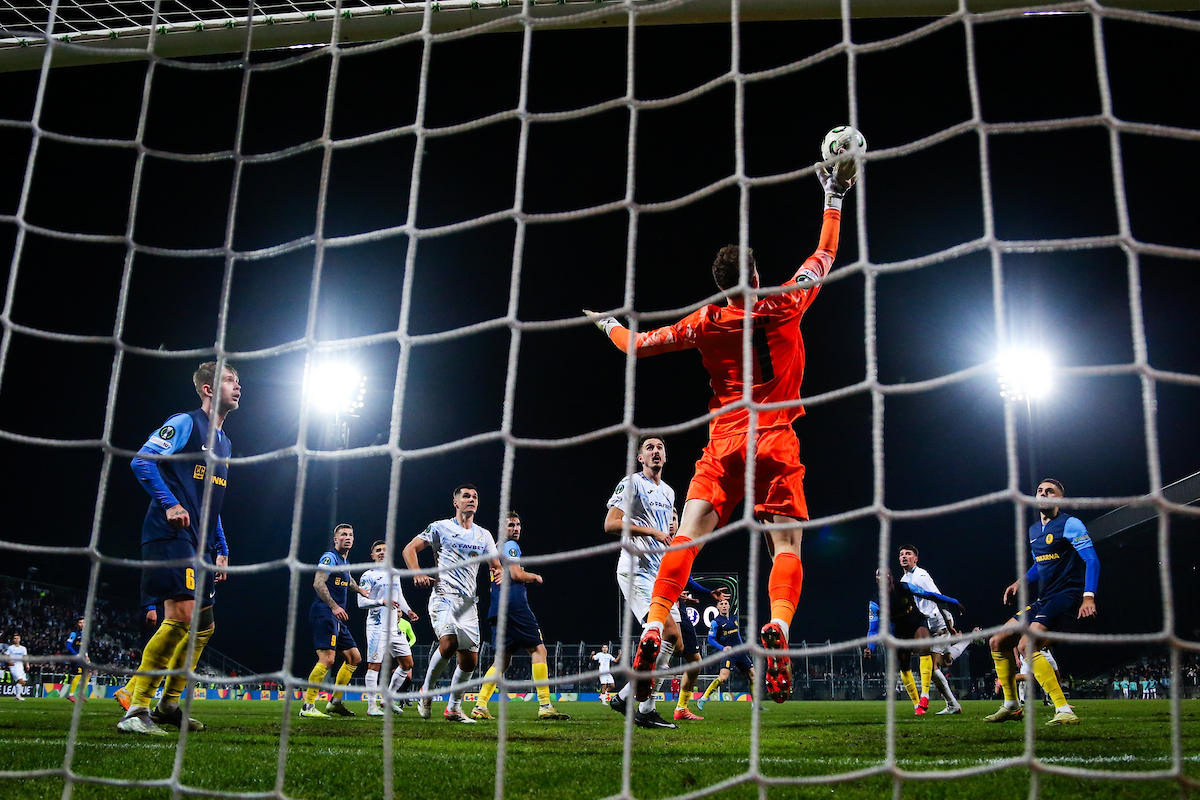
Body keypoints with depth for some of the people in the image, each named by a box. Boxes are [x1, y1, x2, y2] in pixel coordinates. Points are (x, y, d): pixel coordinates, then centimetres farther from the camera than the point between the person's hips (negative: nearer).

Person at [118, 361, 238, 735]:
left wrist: (221, 549, 22)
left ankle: (168, 705, 19)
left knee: (204, 625, 9)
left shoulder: (224, 443, 23)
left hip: (201, 543, 10)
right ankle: (136, 710, -14)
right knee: (181, 614, -20)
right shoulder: (185, 423, -2)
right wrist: (169, 503, -20)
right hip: (171, 534, -10)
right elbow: (142, 461, -11)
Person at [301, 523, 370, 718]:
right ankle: (307, 706, -16)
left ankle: (335, 702, 18)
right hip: (324, 614, -10)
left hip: (337, 618, 10)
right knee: (327, 658, -21)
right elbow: (318, 583, -20)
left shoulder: (345, 562, 20)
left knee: (354, 658, 11)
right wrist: (334, 606, -27)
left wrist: (361, 590, 50)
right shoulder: (330, 557, -8)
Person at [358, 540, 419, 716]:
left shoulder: (394, 574, 17)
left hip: (394, 627, 7)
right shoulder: (368, 576, -4)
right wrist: (382, 602, -25)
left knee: (407, 663, 8)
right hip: (377, 627, -7)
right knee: (374, 664, -9)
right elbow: (361, 601, -12)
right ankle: (372, 706, -3)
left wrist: (407, 610, 14)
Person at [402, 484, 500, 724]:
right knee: (448, 643, -27)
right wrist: (417, 574, -14)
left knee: (470, 660, 2)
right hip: (444, 596, -5)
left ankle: (453, 709, 20)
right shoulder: (440, 527, 3)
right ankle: (426, 691, -4)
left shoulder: (483, 535, 16)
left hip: (469, 603, 5)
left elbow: (495, 566, 20)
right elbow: (409, 549, 3)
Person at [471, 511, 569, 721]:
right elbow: (516, 574, -12)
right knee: (538, 649, -6)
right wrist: (535, 577, 5)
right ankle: (545, 706, -13)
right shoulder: (511, 546, -2)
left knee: (502, 659, 10)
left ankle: (480, 705, 0)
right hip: (514, 605, -9)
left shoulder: (496, 549, 25)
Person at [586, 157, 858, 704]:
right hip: (779, 446, 0)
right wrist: (834, 197, 26)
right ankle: (778, 626, -26)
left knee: (688, 536, -2)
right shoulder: (785, 307, 1)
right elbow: (825, 255, 15)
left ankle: (654, 626, -14)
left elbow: (636, 345, 11)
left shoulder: (706, 323, 4)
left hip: (723, 444, 1)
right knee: (786, 546, -3)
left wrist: (609, 324, 32)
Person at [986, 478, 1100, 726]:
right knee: (997, 642, 7)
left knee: (1027, 644, -27)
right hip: (1043, 600, 9)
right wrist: (1020, 582, 15)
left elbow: (1092, 560, -14)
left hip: (1066, 596, -9)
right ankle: (1011, 706, 20)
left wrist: (1088, 597, -26)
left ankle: (1064, 711, -26)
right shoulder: (1033, 530, 17)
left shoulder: (1069, 524, -8)